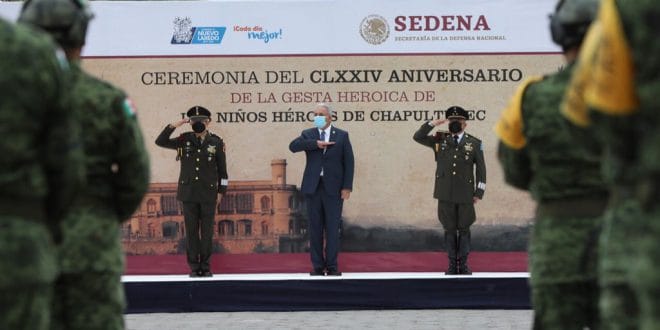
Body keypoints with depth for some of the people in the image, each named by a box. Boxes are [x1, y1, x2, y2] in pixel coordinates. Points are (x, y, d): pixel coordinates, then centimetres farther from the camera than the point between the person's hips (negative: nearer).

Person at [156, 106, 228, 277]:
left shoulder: (217, 142, -1)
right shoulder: (184, 140, 2)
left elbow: (222, 169, 4)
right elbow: (160, 141, -4)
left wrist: (221, 192, 1)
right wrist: (175, 125, -14)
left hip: (208, 194, -1)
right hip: (189, 193, 1)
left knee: (207, 231, 2)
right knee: (191, 231, 2)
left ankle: (206, 267, 10)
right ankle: (194, 267, 7)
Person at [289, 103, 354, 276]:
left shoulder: (342, 136, 5)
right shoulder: (308, 134, 9)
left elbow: (349, 162, 2)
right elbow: (293, 146, -10)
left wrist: (347, 187, -6)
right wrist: (316, 144, -19)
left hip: (334, 188, -2)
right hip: (313, 187, 2)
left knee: (332, 228, -2)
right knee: (315, 228, 3)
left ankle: (332, 265, 4)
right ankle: (318, 265, 8)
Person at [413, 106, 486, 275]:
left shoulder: (474, 143, 3)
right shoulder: (440, 140, 7)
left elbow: (481, 169, 4)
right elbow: (417, 137, 3)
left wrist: (479, 192, 0)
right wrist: (433, 124, -8)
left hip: (465, 195, -1)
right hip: (445, 194, 1)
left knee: (464, 229, 6)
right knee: (449, 229, 6)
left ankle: (463, 264, 15)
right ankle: (452, 264, 13)